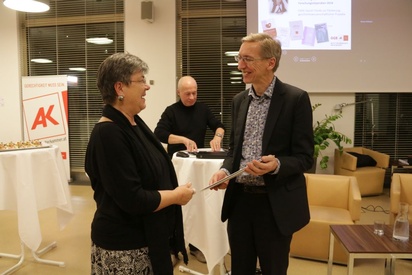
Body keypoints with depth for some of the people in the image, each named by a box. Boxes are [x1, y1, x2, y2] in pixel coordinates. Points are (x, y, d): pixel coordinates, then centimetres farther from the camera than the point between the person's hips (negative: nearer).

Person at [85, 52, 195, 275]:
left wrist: (176, 190, 1)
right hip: (123, 246, -8)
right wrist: (177, 196, -13)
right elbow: (133, 200, -26)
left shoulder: (135, 122, 4)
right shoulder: (108, 134, -23)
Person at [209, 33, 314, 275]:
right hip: (239, 199, 5)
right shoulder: (239, 100, 7)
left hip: (275, 204, -4)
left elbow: (305, 158, -10)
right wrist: (225, 170, -6)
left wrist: (277, 165, -28)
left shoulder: (296, 99, -10)